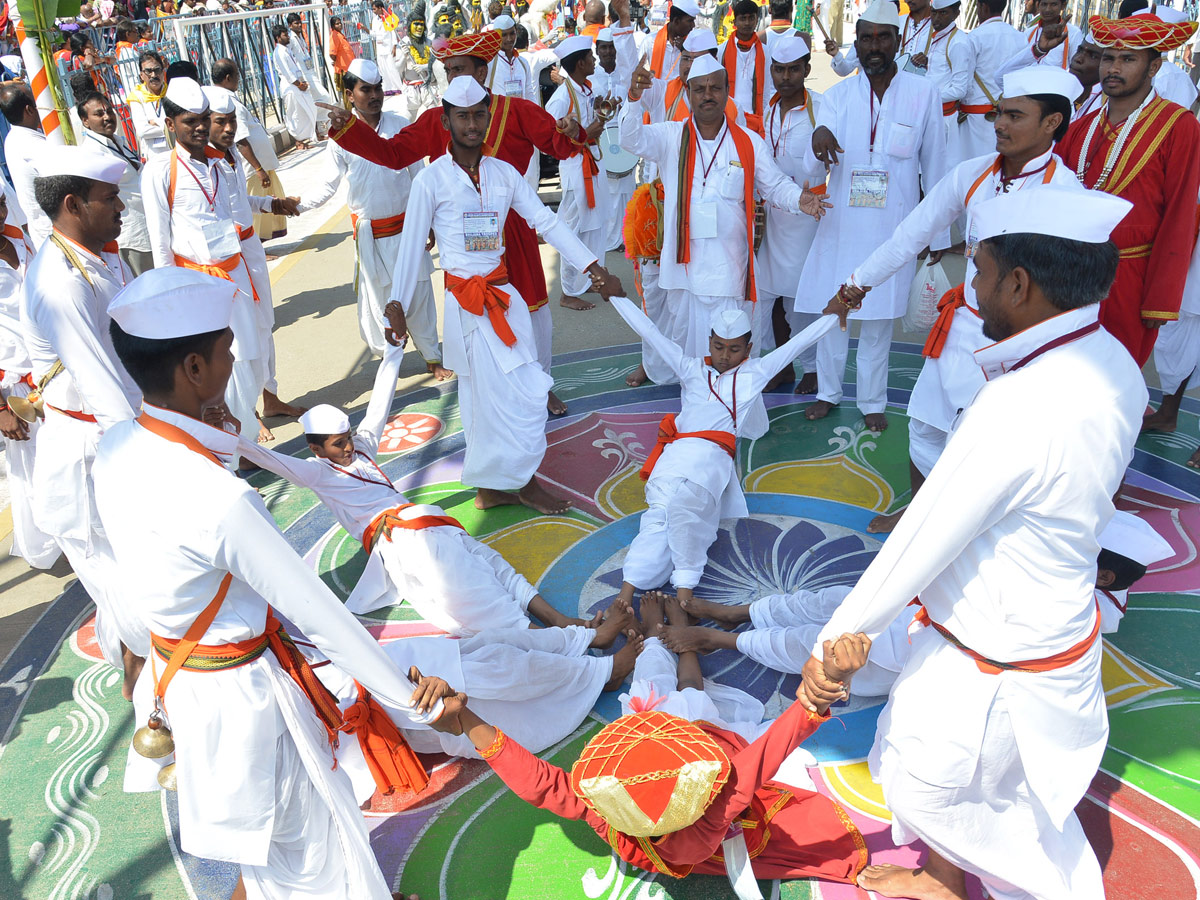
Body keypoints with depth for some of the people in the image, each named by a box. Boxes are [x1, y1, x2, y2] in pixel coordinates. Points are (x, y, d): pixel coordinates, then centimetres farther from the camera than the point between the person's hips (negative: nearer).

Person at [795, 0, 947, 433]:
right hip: (840, 223, 2)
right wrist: (819, 137, -31)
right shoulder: (836, 96, 1)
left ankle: (872, 401, 24)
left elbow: (934, 168, 3)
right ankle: (828, 392, 29)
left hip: (893, 229, -1)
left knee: (879, 319, 8)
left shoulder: (924, 94, -3)